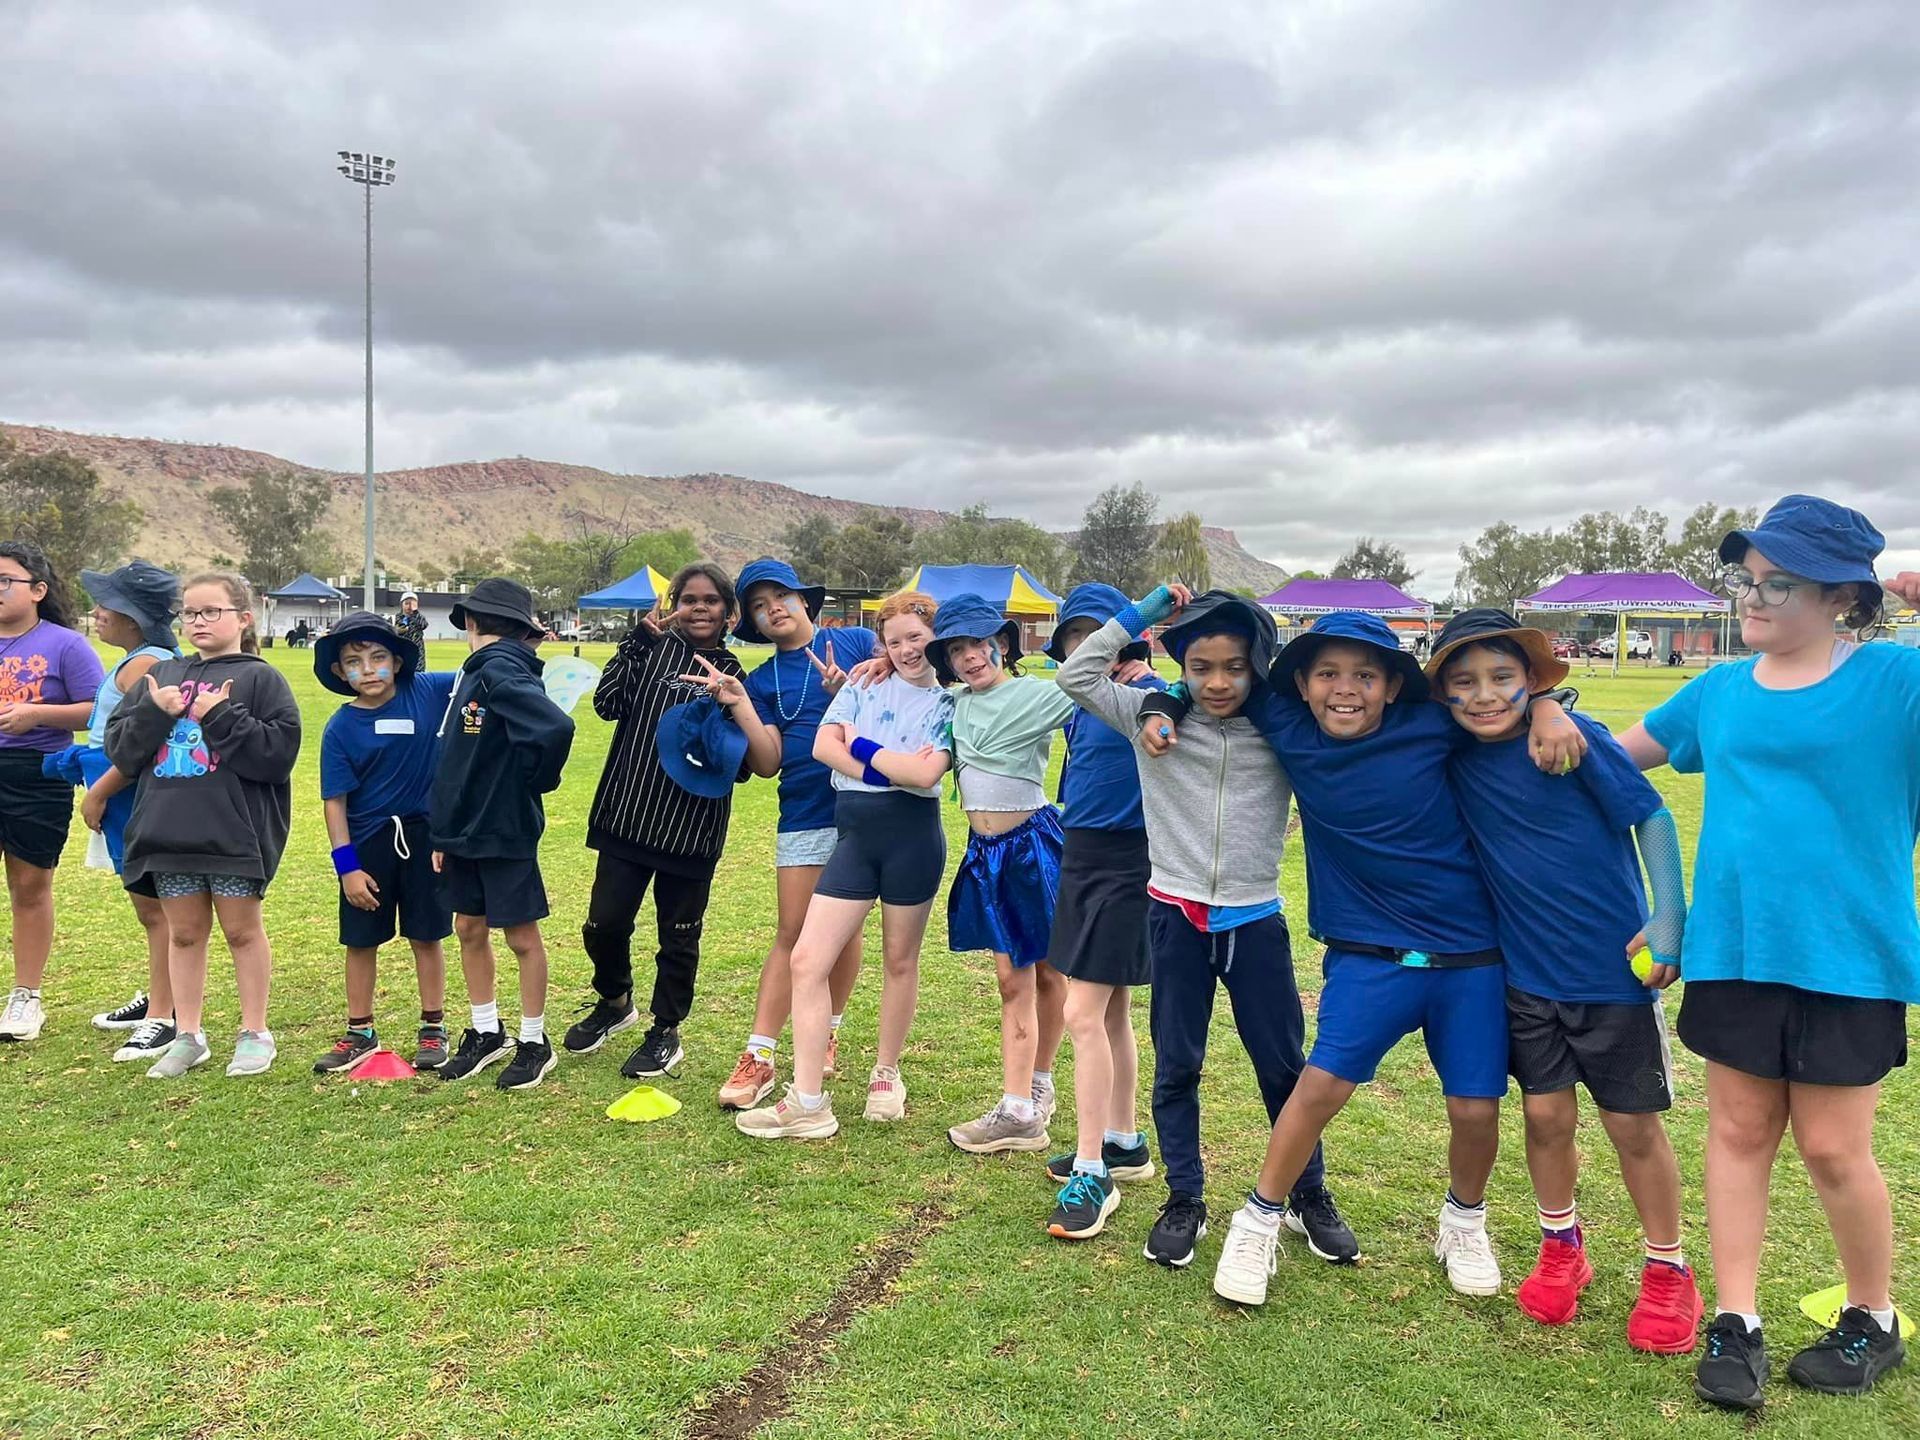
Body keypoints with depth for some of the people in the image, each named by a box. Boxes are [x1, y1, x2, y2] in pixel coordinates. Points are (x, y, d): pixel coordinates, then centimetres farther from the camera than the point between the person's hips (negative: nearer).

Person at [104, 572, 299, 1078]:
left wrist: (222, 718, -17)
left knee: (242, 929, 8)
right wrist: (153, 712, -9)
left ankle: (255, 1033, 19)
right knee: (184, 932, 13)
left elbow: (279, 751, -14)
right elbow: (119, 748, 8)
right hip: (167, 832, 5)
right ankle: (187, 1036, 24)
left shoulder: (260, 678, -3)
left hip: (236, 834, -5)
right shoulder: (162, 675, 12)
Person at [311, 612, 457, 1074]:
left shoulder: (427, 691, -6)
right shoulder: (341, 728, -8)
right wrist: (346, 865, -11)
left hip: (423, 834, 0)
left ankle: (433, 1029, 23)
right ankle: (360, 1033, 27)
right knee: (360, 941, 11)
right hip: (367, 844, 0)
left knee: (427, 936, 10)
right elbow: (335, 800, -7)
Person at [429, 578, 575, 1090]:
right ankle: (487, 1033, 30)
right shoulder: (475, 673, 10)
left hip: (505, 832, -8)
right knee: (470, 929, 15)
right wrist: (443, 832, 12)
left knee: (522, 937, 5)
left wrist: (532, 781, -17)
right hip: (464, 828, 9)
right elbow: (456, 760, 14)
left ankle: (534, 1043, 18)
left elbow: (556, 726, -36)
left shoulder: (499, 671, -18)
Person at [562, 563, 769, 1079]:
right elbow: (608, 703, -11)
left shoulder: (732, 675, 4)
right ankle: (615, 1001, 34)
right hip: (627, 813, 0)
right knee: (604, 924, 4)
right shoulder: (652, 647, 2)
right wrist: (640, 637, -16)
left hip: (691, 825, 0)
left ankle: (666, 1031, 28)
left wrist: (730, 706, -17)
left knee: (679, 934, 8)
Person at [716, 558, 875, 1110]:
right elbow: (767, 763, -1)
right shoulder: (763, 680, 9)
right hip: (804, 817, 1)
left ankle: (827, 1033, 27)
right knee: (791, 933, -3)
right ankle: (758, 1058, -1)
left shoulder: (857, 642, 4)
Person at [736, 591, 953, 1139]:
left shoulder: (950, 704, 2)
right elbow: (823, 746, -4)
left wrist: (861, 745, -5)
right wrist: (890, 767, -14)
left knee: (900, 960, 10)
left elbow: (925, 773, -15)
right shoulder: (865, 684, 10)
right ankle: (807, 1104, -1)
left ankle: (886, 1074, 32)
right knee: (806, 960, -5)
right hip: (854, 835, 3)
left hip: (913, 836, -3)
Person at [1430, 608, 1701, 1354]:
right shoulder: (1454, 757, -4)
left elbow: (1652, 816, -11)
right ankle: (1561, 1248, 33)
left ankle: (1667, 1272, 27)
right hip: (1528, 971, 4)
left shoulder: (1576, 738, -17)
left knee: (1633, 1124, 7)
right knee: (1546, 1114, 9)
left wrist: (1668, 915, -16)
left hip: (1614, 968, -3)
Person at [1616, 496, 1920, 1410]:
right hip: (1731, 951, 4)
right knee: (1739, 1133, 10)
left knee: (1833, 1150, 7)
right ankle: (1735, 1325, 21)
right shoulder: (1718, 690, 6)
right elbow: (1619, 753, 19)